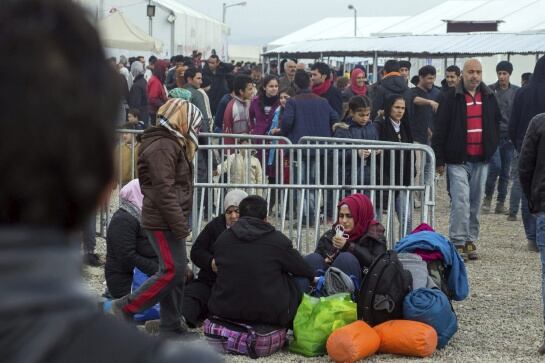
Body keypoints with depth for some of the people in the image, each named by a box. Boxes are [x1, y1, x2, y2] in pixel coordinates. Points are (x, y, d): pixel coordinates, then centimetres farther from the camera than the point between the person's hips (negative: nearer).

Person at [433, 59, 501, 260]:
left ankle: (471, 240, 16)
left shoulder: (489, 97, 9)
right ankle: (458, 242, -7)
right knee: (461, 202, -12)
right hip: (458, 159, -4)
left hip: (481, 160, 4)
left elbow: (496, 123, 21)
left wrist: (492, 149, 10)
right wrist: (440, 160, -6)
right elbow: (440, 130, -4)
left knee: (476, 203, 9)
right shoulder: (451, 97, -4)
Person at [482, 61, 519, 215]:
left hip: (509, 136, 2)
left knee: (505, 171, 4)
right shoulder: (489, 90, 0)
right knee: (496, 166, -14)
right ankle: (488, 197, 6)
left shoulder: (517, 92, 6)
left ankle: (501, 203, 11)